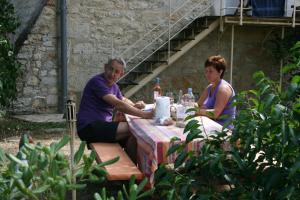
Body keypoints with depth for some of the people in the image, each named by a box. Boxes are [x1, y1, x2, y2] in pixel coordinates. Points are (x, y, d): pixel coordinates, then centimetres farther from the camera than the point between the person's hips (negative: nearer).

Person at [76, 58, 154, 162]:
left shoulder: (114, 86, 14)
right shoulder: (97, 81, -15)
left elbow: (123, 99, 32)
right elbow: (117, 104, -24)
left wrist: (135, 105, 7)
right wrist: (144, 114, -26)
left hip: (103, 125, 9)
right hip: (89, 127, -9)